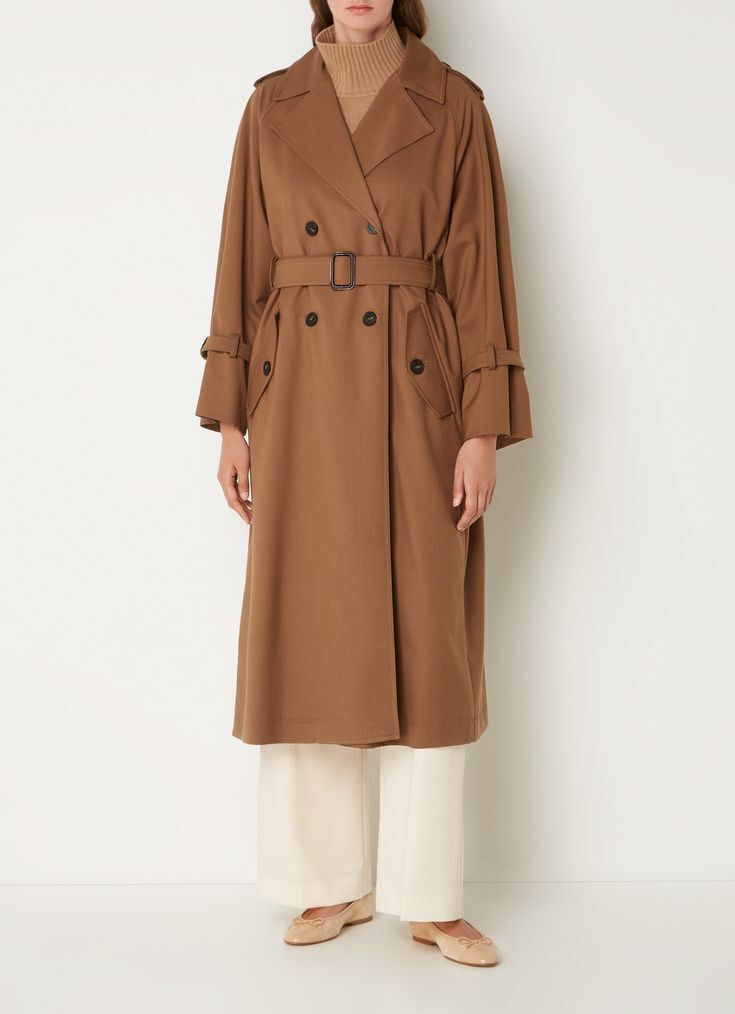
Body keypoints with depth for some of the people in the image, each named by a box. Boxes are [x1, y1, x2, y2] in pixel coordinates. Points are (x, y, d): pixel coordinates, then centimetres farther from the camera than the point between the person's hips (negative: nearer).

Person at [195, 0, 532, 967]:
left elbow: (480, 268, 1)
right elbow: (244, 265, 8)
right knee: (305, 640, 3)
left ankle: (430, 896, 15)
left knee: (425, 644, 0)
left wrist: (483, 428, -7)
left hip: (416, 401, -1)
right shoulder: (273, 105, 11)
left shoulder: (453, 105, 6)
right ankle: (332, 884, 20)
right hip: (300, 403, 2)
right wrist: (230, 422, 3)